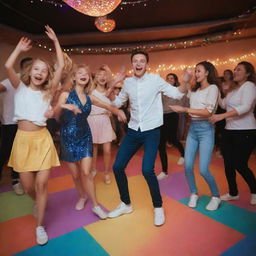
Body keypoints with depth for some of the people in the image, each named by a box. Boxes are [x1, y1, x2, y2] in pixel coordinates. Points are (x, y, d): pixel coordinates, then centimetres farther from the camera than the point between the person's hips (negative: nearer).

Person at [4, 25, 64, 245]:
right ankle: (38, 202, 44)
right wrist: (20, 48, 4)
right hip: (23, 139, 0)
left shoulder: (47, 92, 7)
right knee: (28, 186, 8)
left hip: (42, 139, 0)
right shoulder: (20, 88, 7)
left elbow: (61, 66, 2)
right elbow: (8, 66, -10)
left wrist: (56, 41, 6)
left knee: (42, 183, -2)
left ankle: (40, 226, 16)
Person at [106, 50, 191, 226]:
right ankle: (126, 204, 27)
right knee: (118, 167, 4)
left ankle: (158, 207, 13)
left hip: (151, 131, -5)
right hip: (133, 131, 5)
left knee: (147, 170, -16)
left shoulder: (155, 79, -6)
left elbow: (177, 94, -4)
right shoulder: (128, 82, 6)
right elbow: (118, 102, 17)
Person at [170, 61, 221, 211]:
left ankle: (216, 196, 18)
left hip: (206, 129, -6)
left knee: (203, 169, -9)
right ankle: (194, 194, 23)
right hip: (193, 128, 6)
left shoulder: (213, 88, -4)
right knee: (188, 166, 0)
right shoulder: (194, 90, 16)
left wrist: (184, 109, -19)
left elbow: (208, 112, -16)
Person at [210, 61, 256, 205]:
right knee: (228, 164, 7)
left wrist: (222, 116, -32)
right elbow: (223, 104, 10)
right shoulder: (233, 89, 18)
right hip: (229, 131, 8)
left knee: (240, 165, -3)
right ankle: (233, 193, 25)